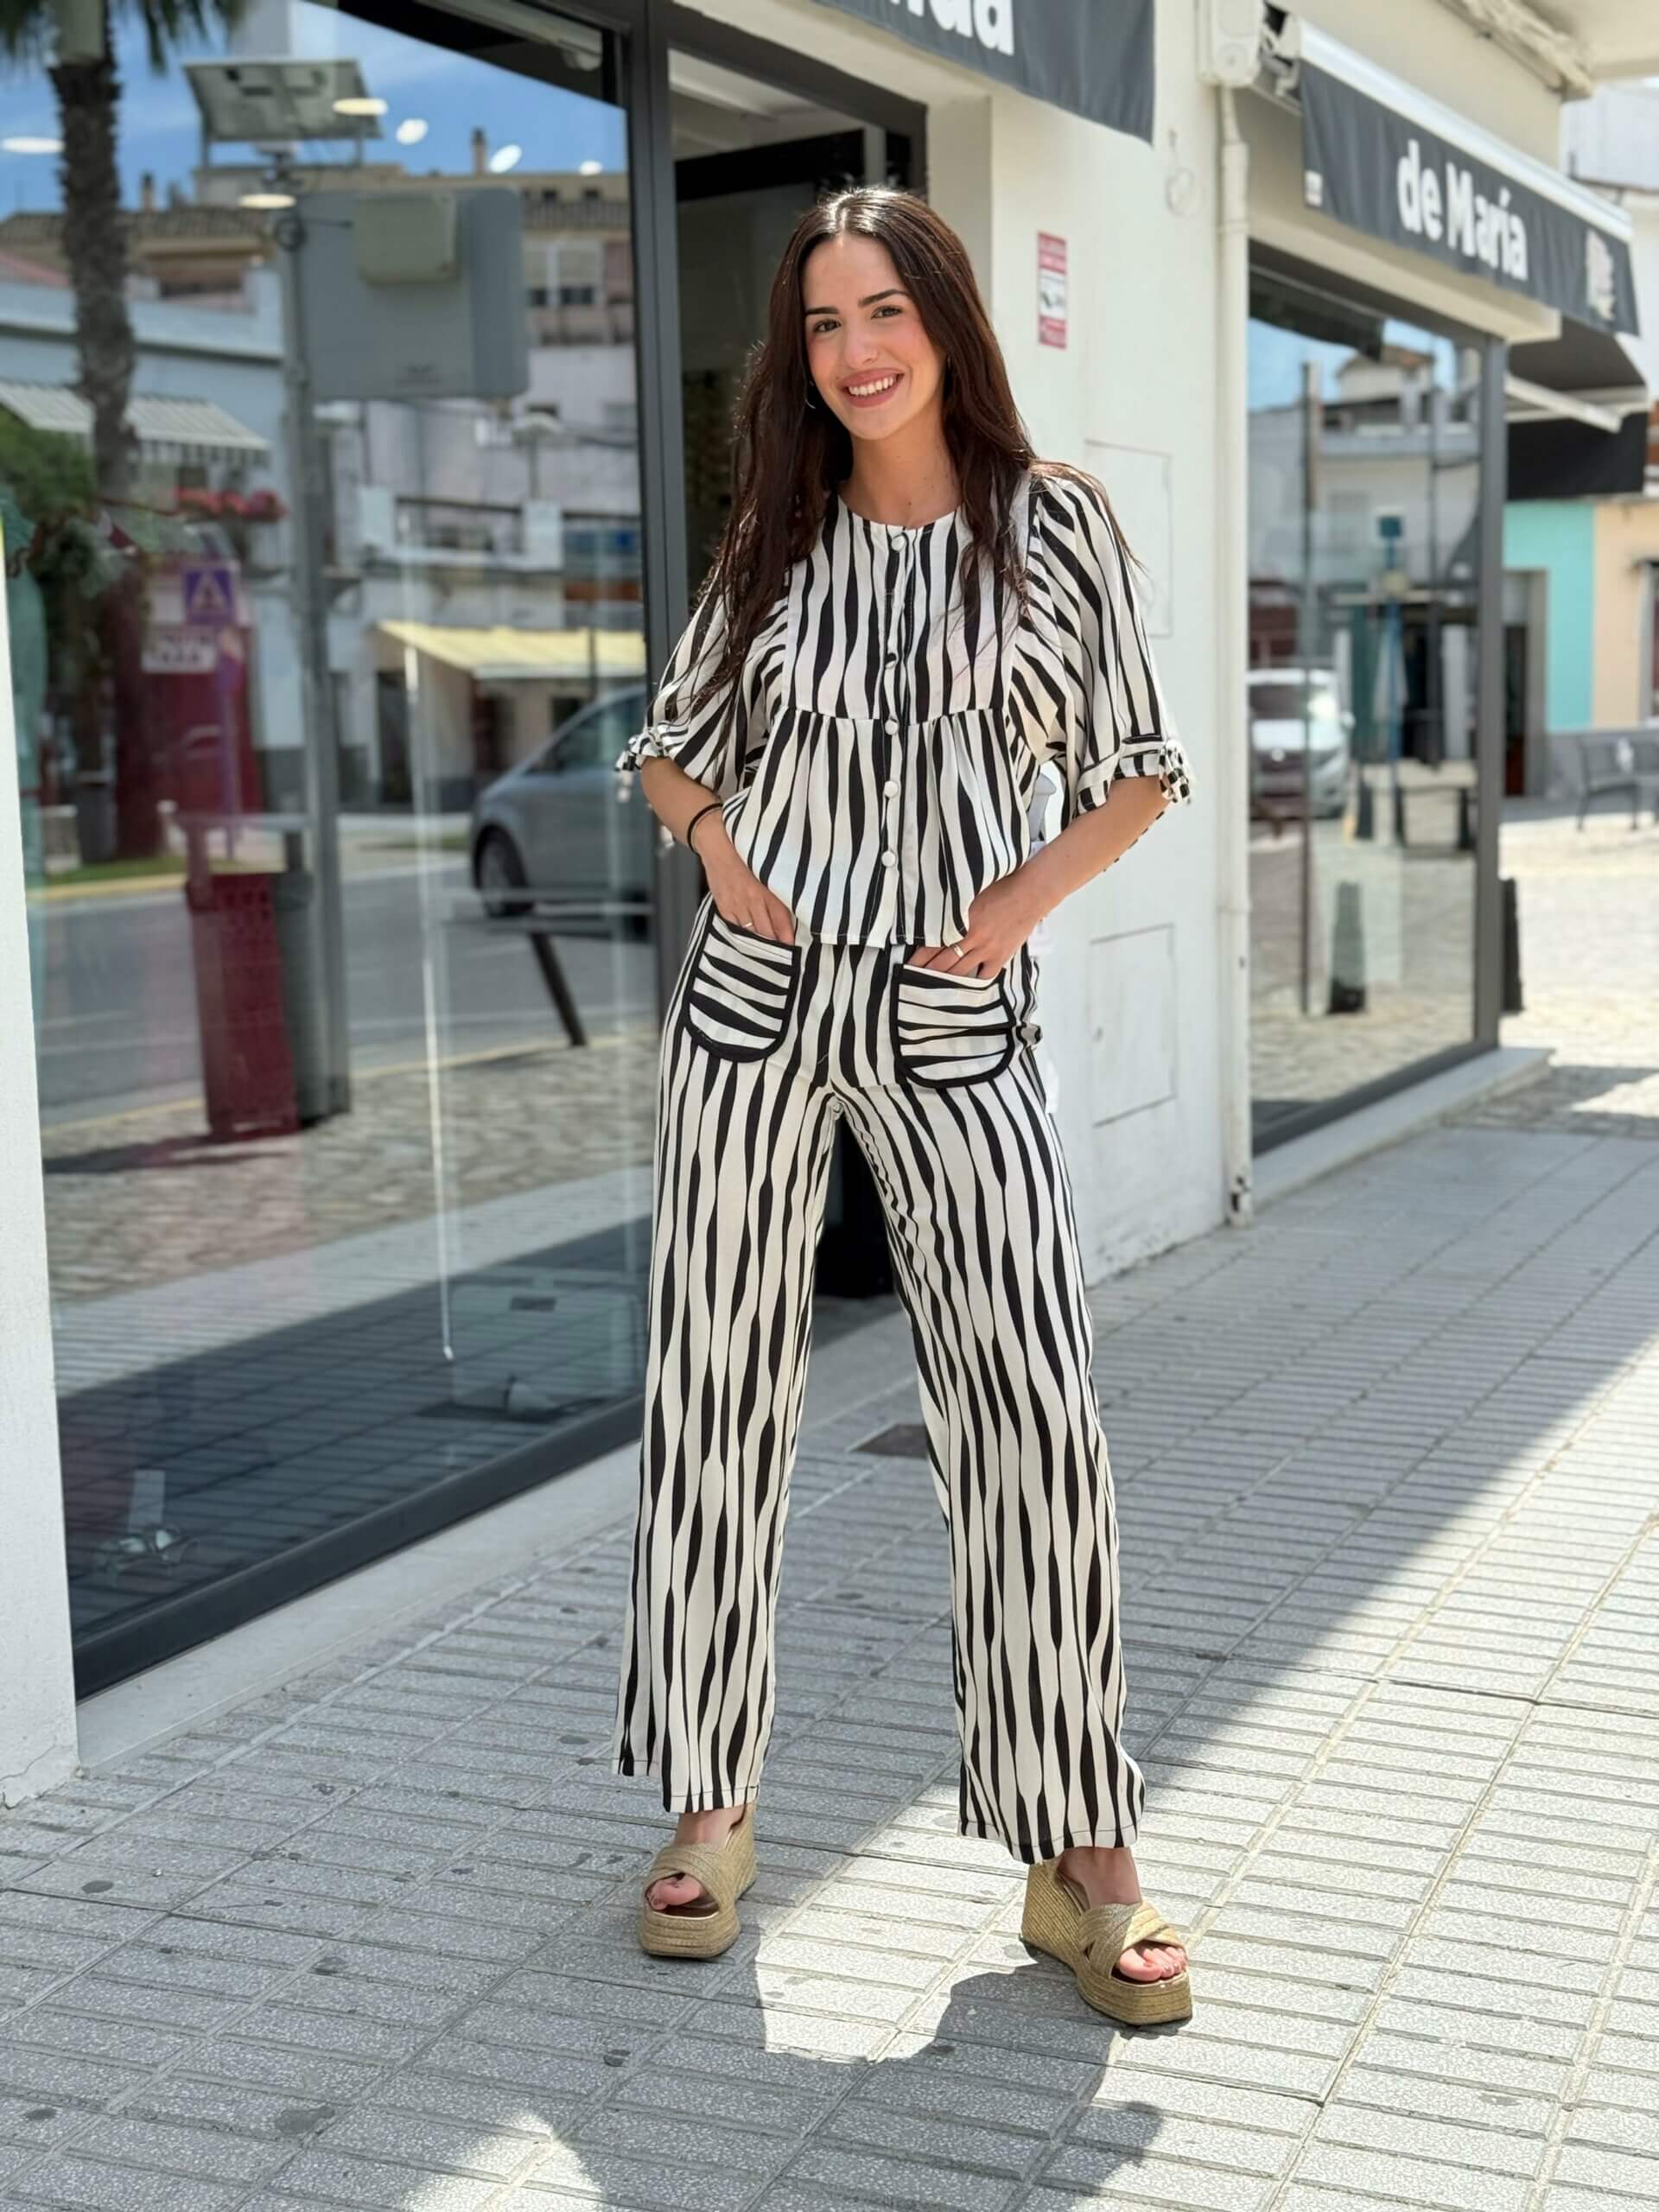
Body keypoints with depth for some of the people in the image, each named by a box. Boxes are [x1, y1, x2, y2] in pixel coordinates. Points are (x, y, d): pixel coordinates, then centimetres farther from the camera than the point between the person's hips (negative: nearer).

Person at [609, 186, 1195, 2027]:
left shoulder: (1053, 526, 3)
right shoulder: (776, 542, 10)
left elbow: (1135, 770, 8)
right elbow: (671, 744, 20)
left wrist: (1028, 899, -7)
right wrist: (718, 844, 1)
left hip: (951, 1019, -2)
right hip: (752, 1006, 2)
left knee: (1034, 1419, -8)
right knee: (718, 1396, 5)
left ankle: (1079, 1859, 4)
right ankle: (709, 1808, 21)